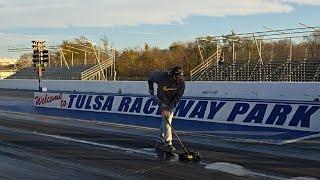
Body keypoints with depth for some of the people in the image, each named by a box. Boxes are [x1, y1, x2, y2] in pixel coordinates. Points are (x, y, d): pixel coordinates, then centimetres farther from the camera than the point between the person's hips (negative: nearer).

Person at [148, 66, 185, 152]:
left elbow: (178, 97, -18)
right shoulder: (163, 77, -28)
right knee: (166, 120, -14)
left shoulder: (182, 83, -21)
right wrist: (151, 88, 2)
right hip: (163, 100, -4)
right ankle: (168, 143, -14)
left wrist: (169, 108, -25)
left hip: (172, 102, 4)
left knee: (166, 120, 9)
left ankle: (159, 142, 21)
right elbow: (152, 74, -7)